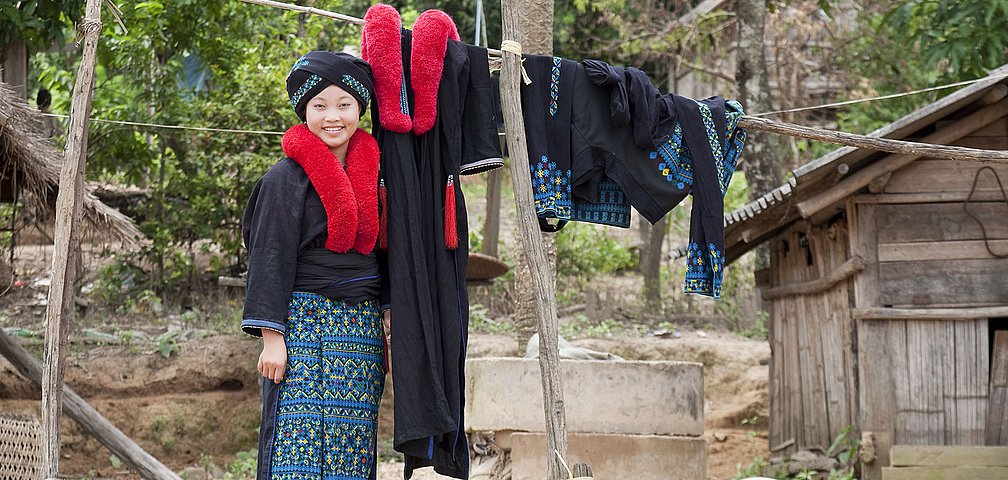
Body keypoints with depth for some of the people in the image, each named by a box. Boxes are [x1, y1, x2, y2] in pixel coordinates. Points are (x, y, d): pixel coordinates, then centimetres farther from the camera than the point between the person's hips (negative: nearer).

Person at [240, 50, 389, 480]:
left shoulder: (371, 174, 11)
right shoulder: (287, 178, -6)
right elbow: (270, 259, -8)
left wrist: (388, 330, 12)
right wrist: (272, 338, -13)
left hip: (362, 331, 6)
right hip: (303, 327, -6)